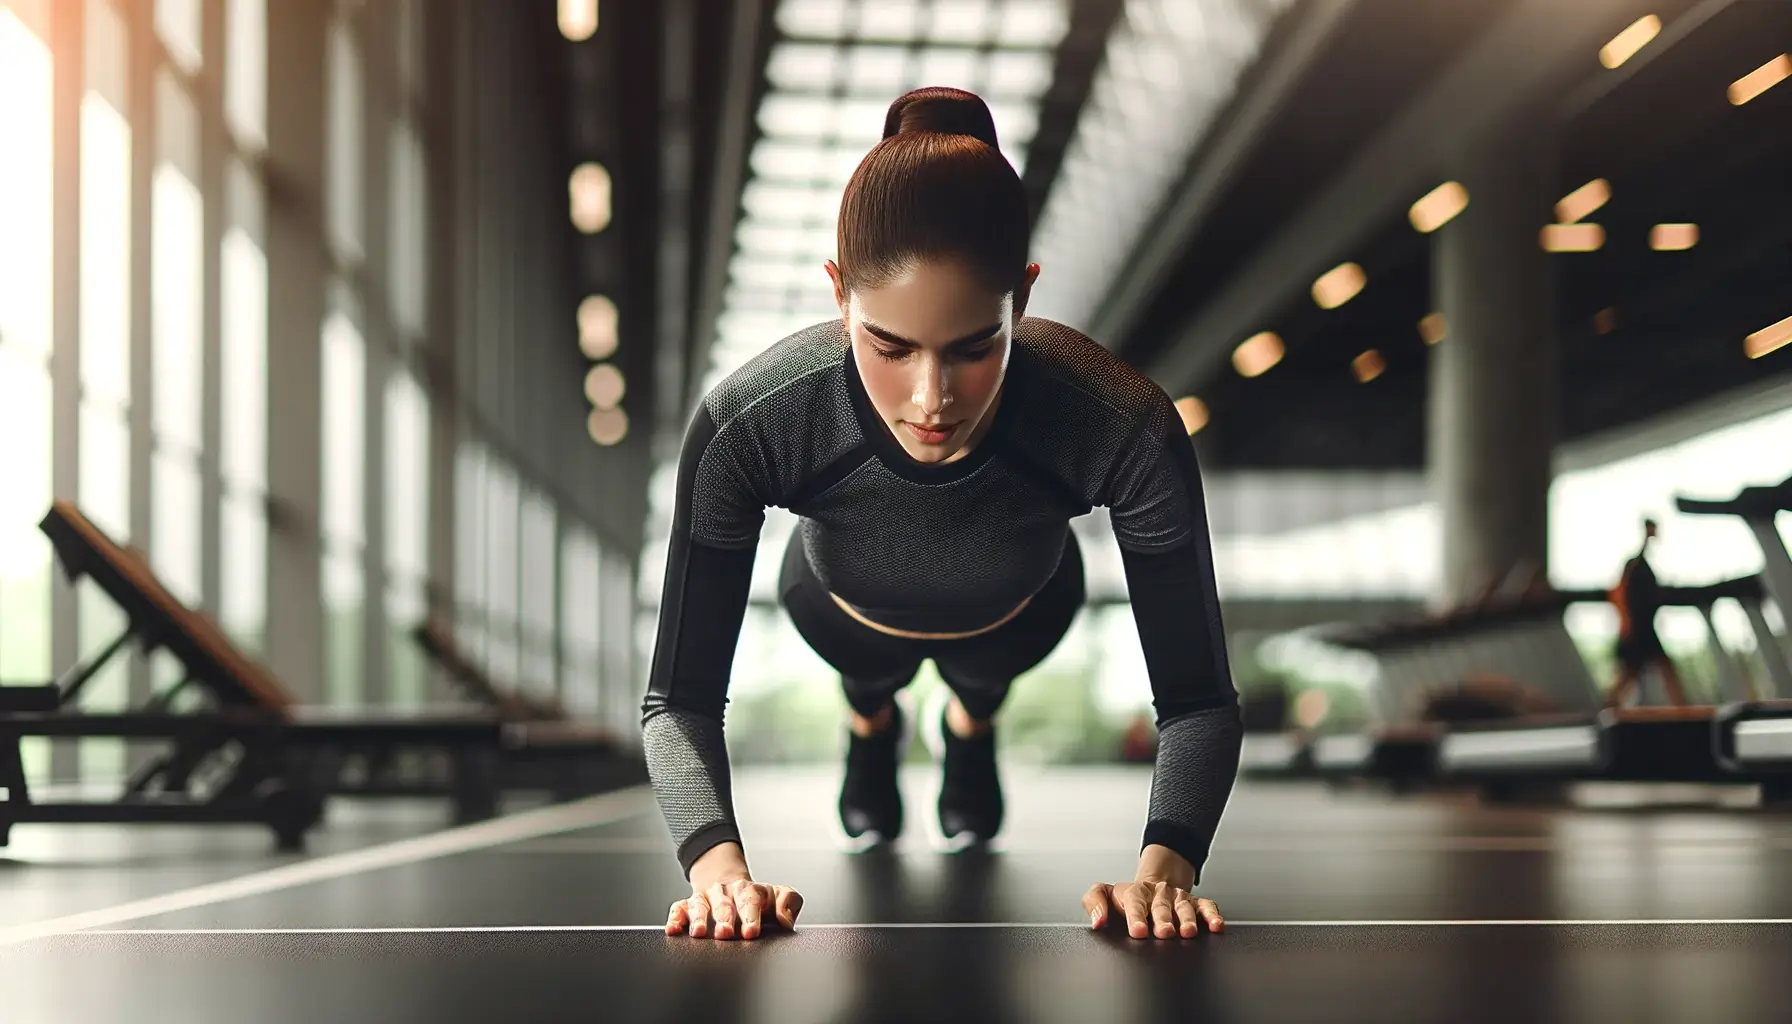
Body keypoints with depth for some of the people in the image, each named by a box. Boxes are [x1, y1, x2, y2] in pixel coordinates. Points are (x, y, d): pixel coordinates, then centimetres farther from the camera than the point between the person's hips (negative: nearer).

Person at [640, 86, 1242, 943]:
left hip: (1021, 614, 1)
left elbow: (1196, 699, -37)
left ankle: (970, 722, 71)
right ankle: (870, 722, 70)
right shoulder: (746, 425, -45)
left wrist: (1163, 868, -54)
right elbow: (680, 697, -37)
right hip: (840, 610, 0)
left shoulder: (1127, 431, -46)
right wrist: (718, 863, -54)